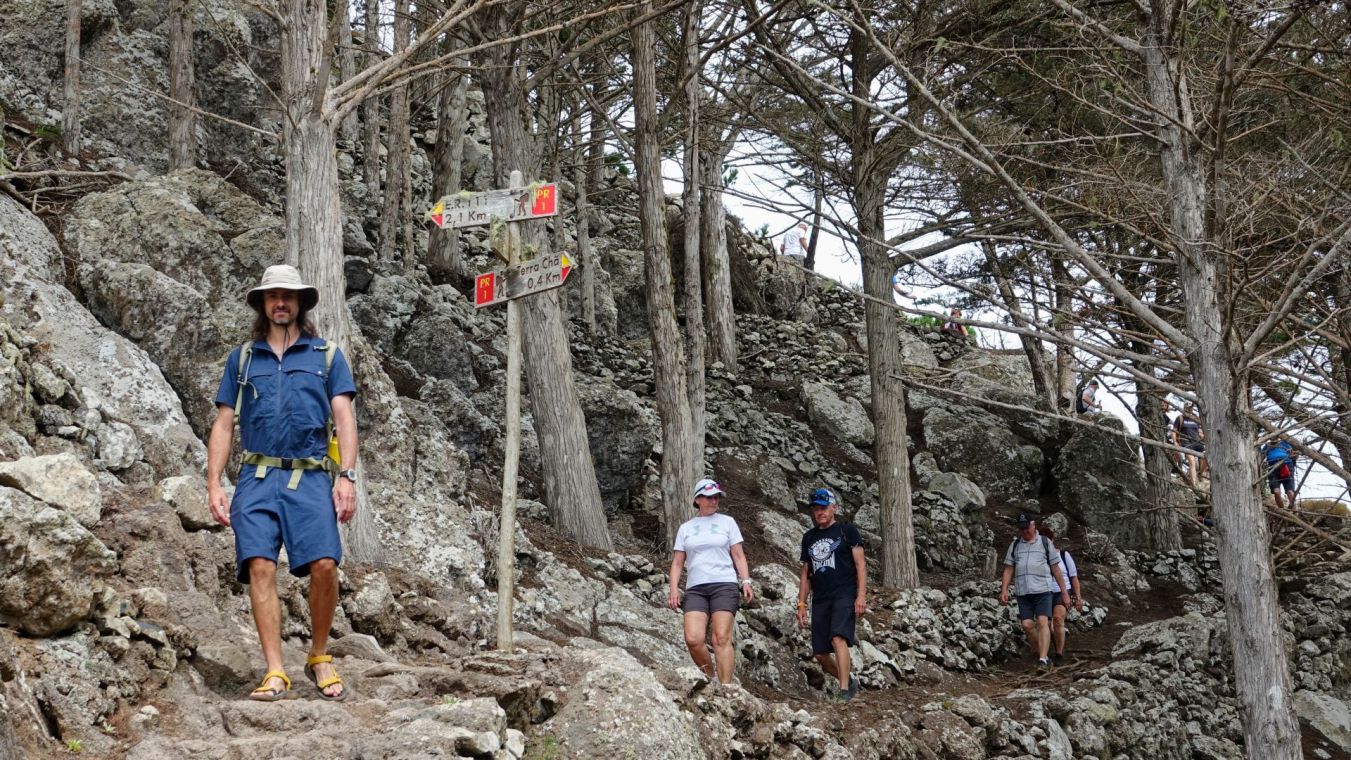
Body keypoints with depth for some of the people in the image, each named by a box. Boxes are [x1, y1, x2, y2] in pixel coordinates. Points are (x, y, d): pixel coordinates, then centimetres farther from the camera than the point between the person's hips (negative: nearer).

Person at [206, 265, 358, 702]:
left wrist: (346, 477, -6)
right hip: (257, 478, 2)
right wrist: (213, 484, 5)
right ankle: (275, 673, -12)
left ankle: (319, 657, 4)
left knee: (324, 564, -18)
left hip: (310, 478, -1)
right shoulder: (242, 359, 19)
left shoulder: (327, 356, 15)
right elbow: (224, 425, 16)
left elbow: (343, 418, 6)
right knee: (260, 566, -14)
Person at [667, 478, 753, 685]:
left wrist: (746, 581, -3)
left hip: (724, 585, -2)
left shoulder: (727, 522, 13)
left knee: (721, 638, -15)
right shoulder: (686, 528, 17)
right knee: (693, 639, -16)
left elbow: (738, 555, 10)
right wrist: (674, 588, 2)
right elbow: (677, 562, 15)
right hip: (695, 588, 2)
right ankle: (709, 678, 4)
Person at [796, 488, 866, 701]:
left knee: (838, 638, -26)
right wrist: (801, 604, 13)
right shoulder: (809, 537, 18)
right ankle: (849, 681, 25)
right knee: (820, 654, 2)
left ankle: (844, 692, -26)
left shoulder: (847, 530, 4)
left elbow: (860, 564, -1)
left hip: (845, 595, -5)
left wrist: (861, 595, -12)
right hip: (820, 600, 6)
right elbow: (805, 573, 21)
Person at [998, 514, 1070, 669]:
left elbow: (1056, 569, 10)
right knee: (1027, 624, -5)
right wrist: (1004, 590, 0)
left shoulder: (1045, 542, 9)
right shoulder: (1015, 545, 15)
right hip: (1022, 592, 3)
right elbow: (1008, 569, 13)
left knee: (1043, 622, -15)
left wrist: (1064, 592, 8)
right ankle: (1041, 654, 11)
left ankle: (1043, 660, -21)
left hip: (1042, 590, -3)